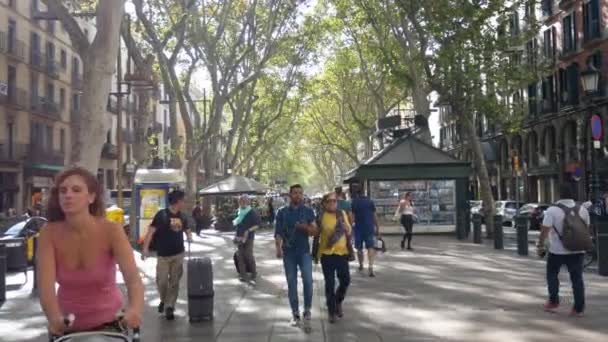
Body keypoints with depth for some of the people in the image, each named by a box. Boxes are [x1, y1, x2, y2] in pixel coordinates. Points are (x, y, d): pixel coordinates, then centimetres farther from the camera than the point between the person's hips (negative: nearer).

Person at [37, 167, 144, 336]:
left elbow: (133, 277, -31)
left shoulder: (111, 230, -20)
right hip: (67, 326, 2)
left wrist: (135, 309, -52)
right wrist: (55, 318, -45)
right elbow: (46, 284, -25)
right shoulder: (49, 234, -15)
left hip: (108, 321, -1)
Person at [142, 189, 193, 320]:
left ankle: (169, 306, 12)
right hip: (163, 255, -4)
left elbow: (187, 229, 20)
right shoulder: (162, 214, -11)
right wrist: (145, 248, -21)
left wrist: (189, 237, -4)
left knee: (174, 281, 4)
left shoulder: (182, 217, 5)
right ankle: (163, 300, 26)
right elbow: (151, 231, -13)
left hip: (178, 254, 4)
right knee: (162, 281, -2)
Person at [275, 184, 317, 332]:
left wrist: (305, 227, -18)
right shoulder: (282, 212, 2)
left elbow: (314, 231, 2)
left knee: (308, 280, -15)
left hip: (304, 251, -1)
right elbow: (278, 232, -1)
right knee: (291, 283, 5)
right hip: (289, 252, 1)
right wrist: (278, 248, -16)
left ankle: (307, 312, -1)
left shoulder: (308, 211, 3)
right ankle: (295, 314, 16)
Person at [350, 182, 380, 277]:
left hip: (358, 228, -1)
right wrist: (377, 228, 9)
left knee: (359, 248, 15)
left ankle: (361, 265, 31)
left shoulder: (354, 202, -4)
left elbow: (352, 218, -8)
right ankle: (371, 268, -19)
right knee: (371, 247, -2)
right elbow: (374, 216, 3)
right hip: (370, 228, 1)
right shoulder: (370, 201, 2)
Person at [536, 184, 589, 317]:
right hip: (577, 251, 3)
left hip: (557, 251, -3)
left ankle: (553, 302, 20)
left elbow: (544, 230, -14)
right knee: (577, 278, 8)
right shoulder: (582, 209, 2)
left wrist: (540, 245, -5)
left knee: (552, 275, 17)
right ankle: (579, 308, 7)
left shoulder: (552, 210, -12)